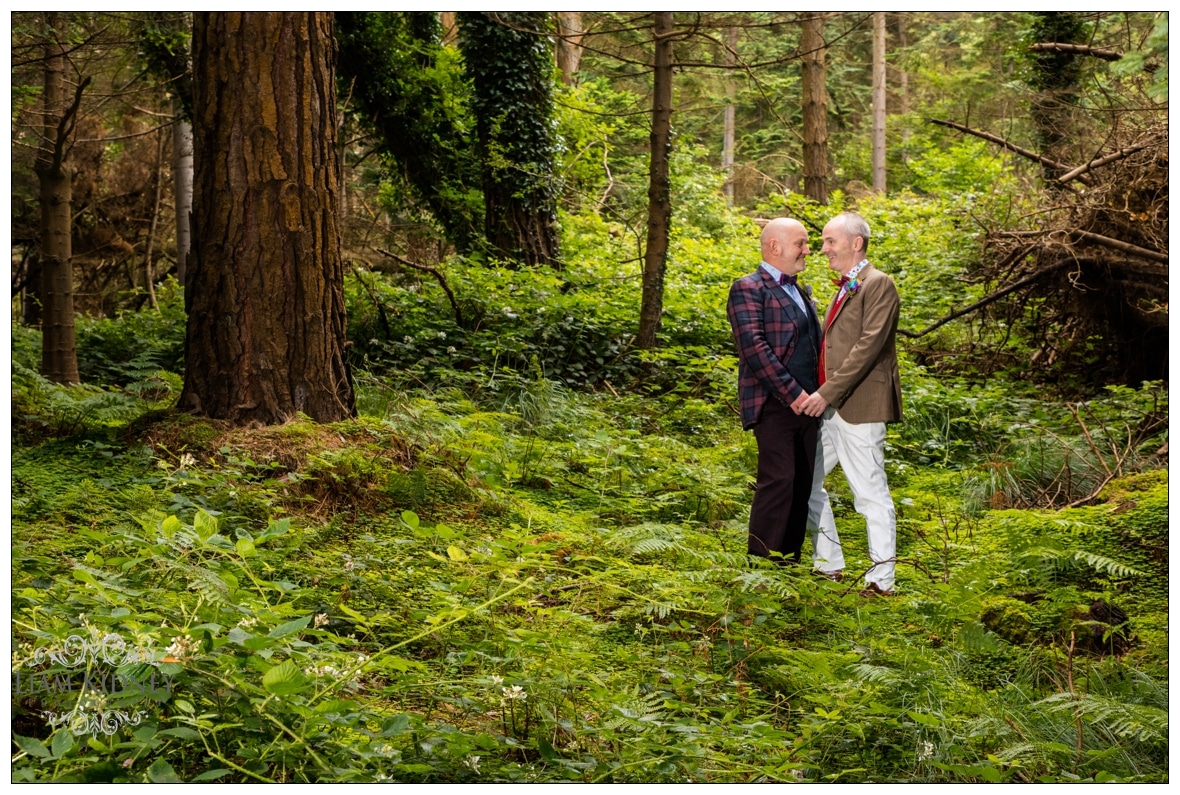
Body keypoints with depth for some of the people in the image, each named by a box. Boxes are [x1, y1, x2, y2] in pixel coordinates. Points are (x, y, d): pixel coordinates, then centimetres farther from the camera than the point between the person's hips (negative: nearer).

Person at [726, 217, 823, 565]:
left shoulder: (801, 294, 22)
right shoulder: (748, 289, -5)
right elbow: (753, 347, -16)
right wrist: (792, 393, -18)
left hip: (806, 404, 8)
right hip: (774, 404, -8)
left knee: (804, 484, 6)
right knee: (778, 481, -13)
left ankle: (790, 560, 13)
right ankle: (761, 562, -7)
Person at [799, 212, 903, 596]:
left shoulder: (878, 284, -10)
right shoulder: (844, 288, 20)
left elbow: (869, 345, -19)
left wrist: (828, 393, -21)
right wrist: (816, 394, 10)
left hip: (859, 406, -10)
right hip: (829, 406, 10)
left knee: (871, 493, -5)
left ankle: (881, 581, 1)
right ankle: (829, 565, 25)